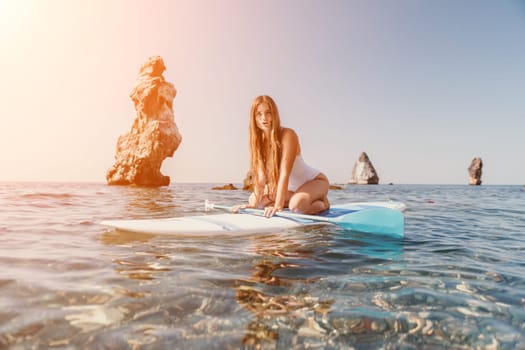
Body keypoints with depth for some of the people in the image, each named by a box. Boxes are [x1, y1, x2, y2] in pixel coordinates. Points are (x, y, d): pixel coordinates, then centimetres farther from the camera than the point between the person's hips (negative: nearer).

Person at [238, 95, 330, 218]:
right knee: (252, 198, 2)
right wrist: (254, 203, -19)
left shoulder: (288, 135, -27)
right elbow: (261, 176, -10)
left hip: (315, 180, -6)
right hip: (293, 187, 7)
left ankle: (322, 203, -2)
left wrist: (278, 205, -38)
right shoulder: (259, 140, -7)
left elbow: (285, 173, -34)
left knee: (297, 204, -38)